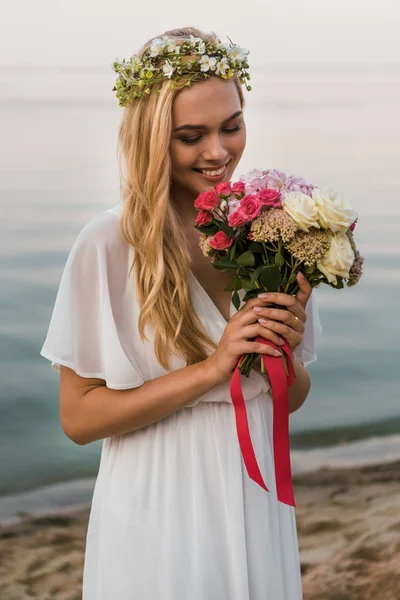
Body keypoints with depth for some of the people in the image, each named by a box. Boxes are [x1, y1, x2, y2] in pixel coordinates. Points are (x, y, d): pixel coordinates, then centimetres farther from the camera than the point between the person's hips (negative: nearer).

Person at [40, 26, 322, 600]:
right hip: (157, 515, -4)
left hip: (257, 504, 4)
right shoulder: (109, 243, -14)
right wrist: (211, 368, -21)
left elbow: (293, 398, 7)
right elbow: (77, 416, -14)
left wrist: (285, 350, -14)